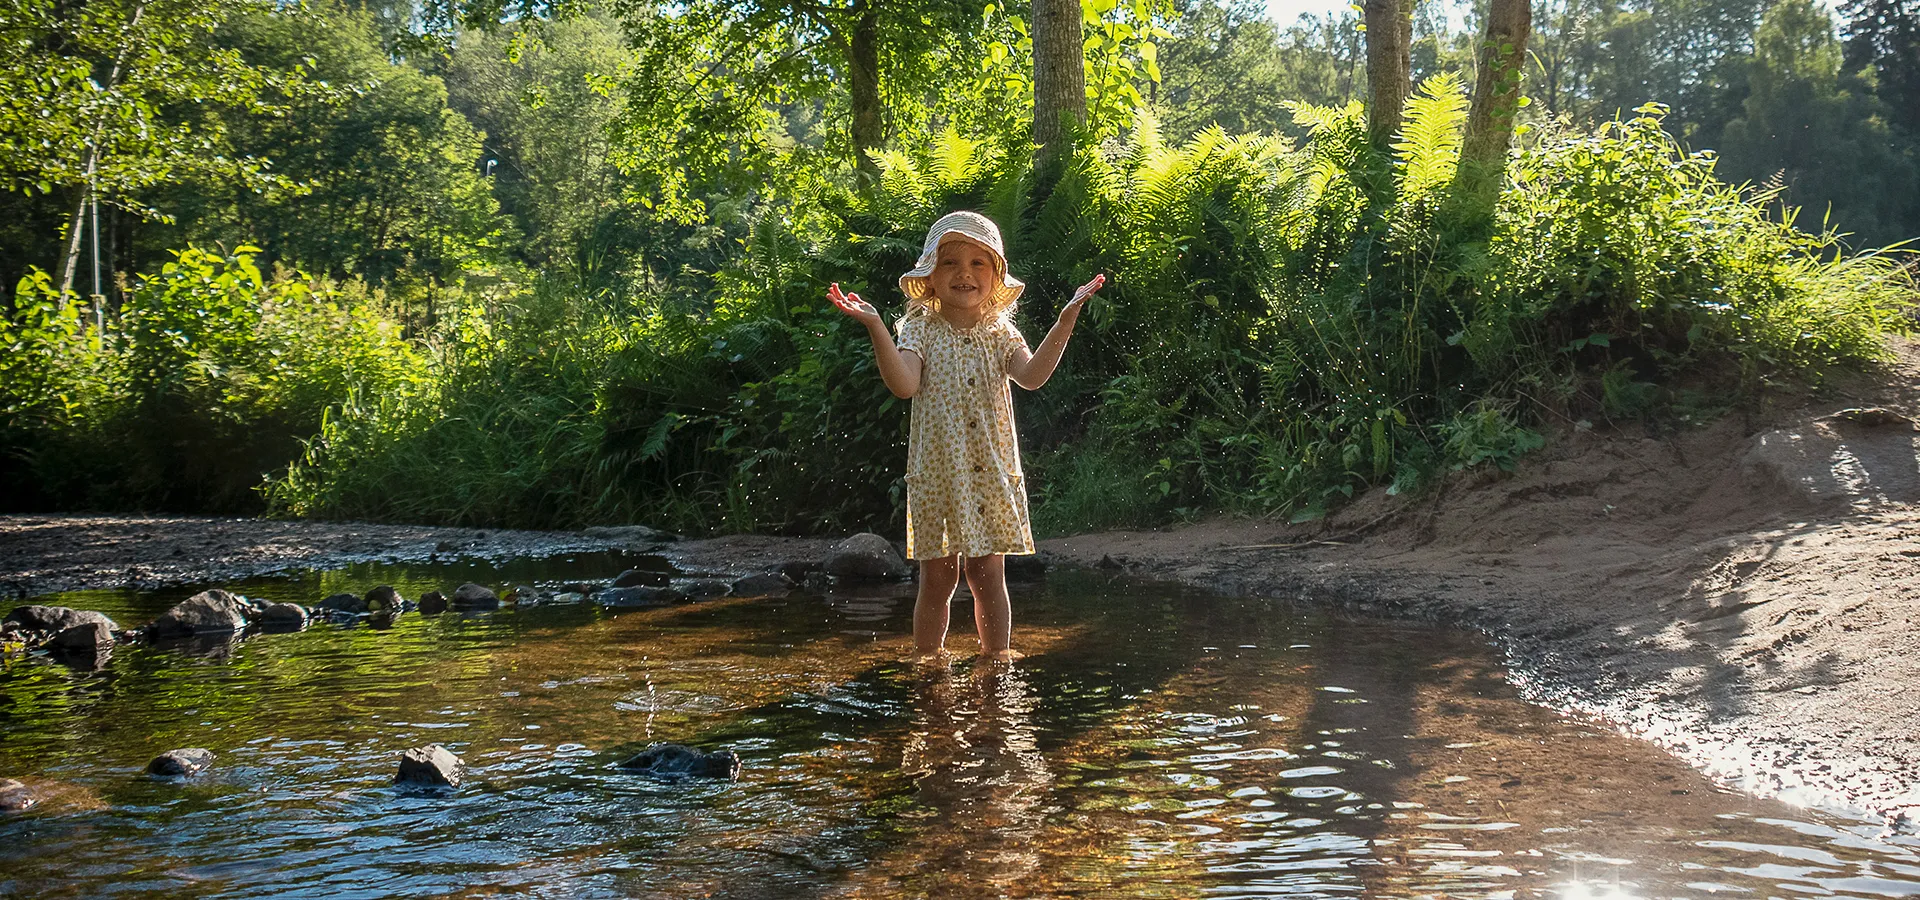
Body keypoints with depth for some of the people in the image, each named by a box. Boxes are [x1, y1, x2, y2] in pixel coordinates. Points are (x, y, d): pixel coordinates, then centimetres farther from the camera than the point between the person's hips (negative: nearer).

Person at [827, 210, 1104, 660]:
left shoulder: (1000, 332, 6)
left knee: (988, 574, 6)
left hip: (992, 474, 2)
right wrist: (875, 327, -26)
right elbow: (904, 384, -18)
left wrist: (1065, 321, -21)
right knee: (938, 577, 4)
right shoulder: (921, 329, -1)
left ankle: (998, 657, 19)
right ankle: (929, 663, 18)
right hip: (937, 471, -2)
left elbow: (1031, 375, -13)